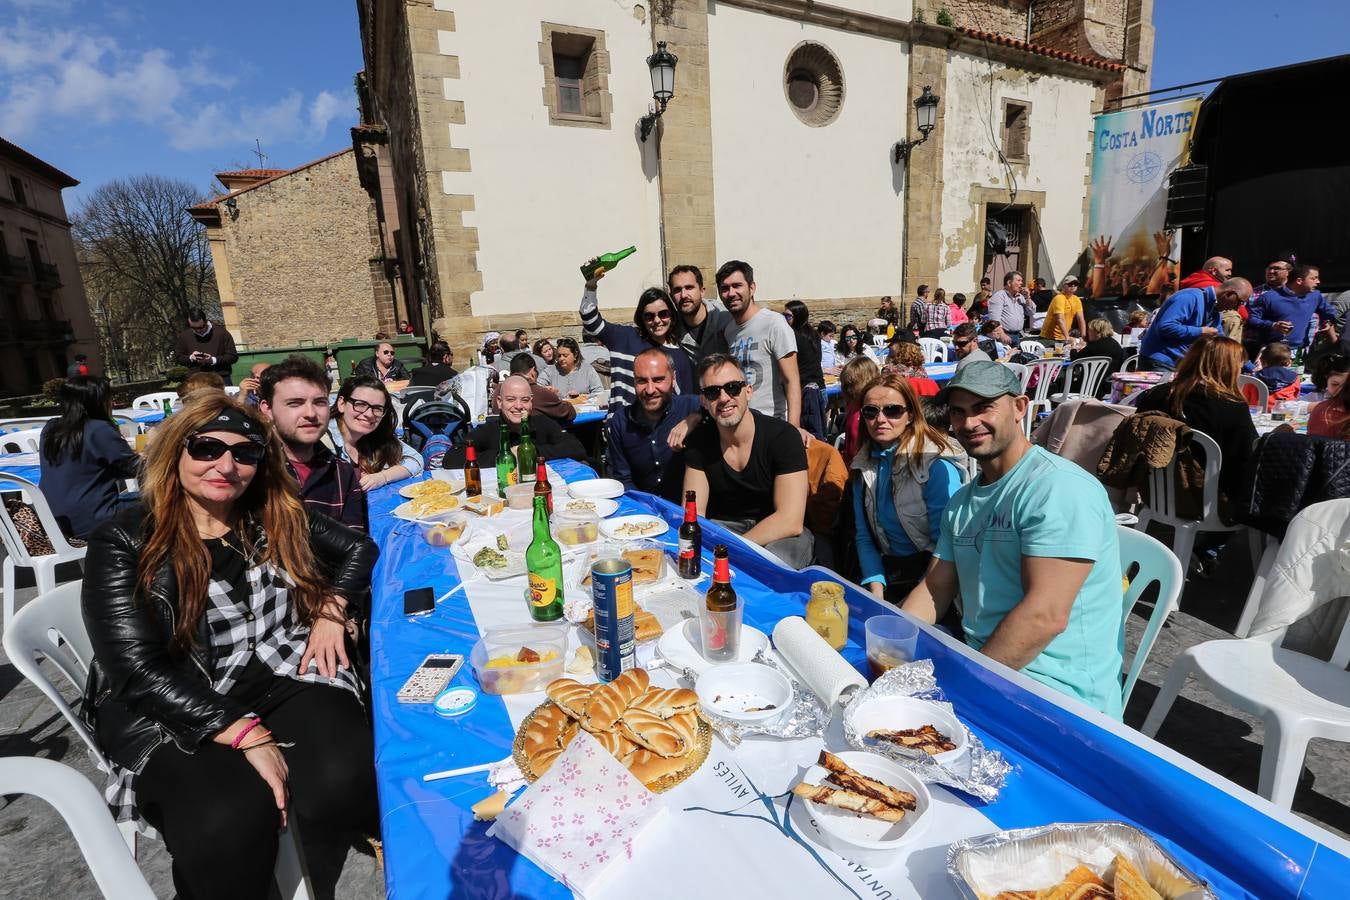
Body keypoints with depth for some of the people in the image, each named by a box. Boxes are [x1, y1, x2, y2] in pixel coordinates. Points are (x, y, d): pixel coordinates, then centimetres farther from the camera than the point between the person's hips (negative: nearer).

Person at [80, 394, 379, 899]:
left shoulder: (276, 518, 6)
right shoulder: (124, 541, -6)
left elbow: (359, 548, 18)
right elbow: (138, 670, -14)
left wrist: (332, 608, -3)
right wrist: (248, 736, -24)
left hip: (281, 675, 3)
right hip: (168, 711, -2)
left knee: (344, 781, -28)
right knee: (228, 822, -34)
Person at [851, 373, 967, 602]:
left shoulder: (937, 465, -12)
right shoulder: (863, 465, 6)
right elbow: (864, 536, 5)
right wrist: (876, 593, -7)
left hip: (929, 573, -5)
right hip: (886, 571, 5)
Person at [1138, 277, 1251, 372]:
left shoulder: (1215, 313, 15)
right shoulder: (1190, 297, -15)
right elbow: (1165, 326, -28)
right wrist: (1201, 331, -16)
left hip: (1181, 365, 10)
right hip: (1159, 363, -9)